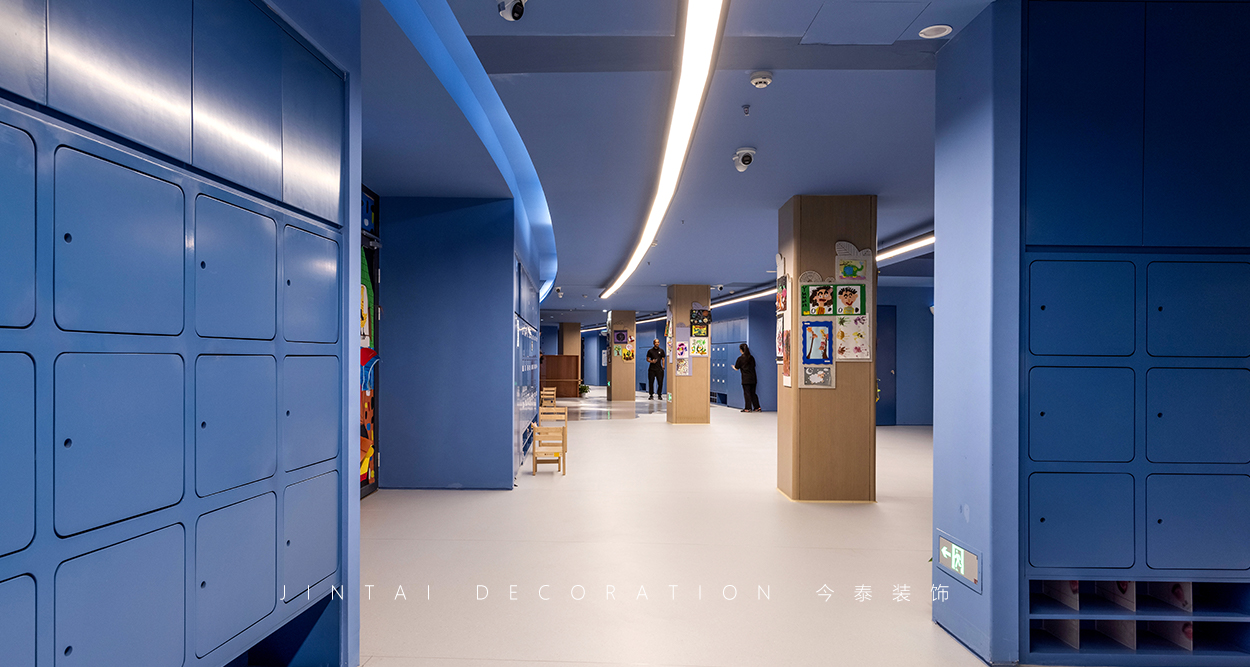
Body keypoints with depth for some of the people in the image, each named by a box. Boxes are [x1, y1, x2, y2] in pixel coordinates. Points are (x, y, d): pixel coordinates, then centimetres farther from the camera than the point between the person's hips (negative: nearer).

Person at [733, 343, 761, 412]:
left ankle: (748, 408, 1)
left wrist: (733, 367, 24)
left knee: (747, 393, 1)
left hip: (746, 379, -5)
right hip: (753, 378, 5)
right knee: (753, 393, 12)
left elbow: (736, 368, 1)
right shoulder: (751, 357, 5)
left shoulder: (740, 358, -8)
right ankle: (757, 407, 11)